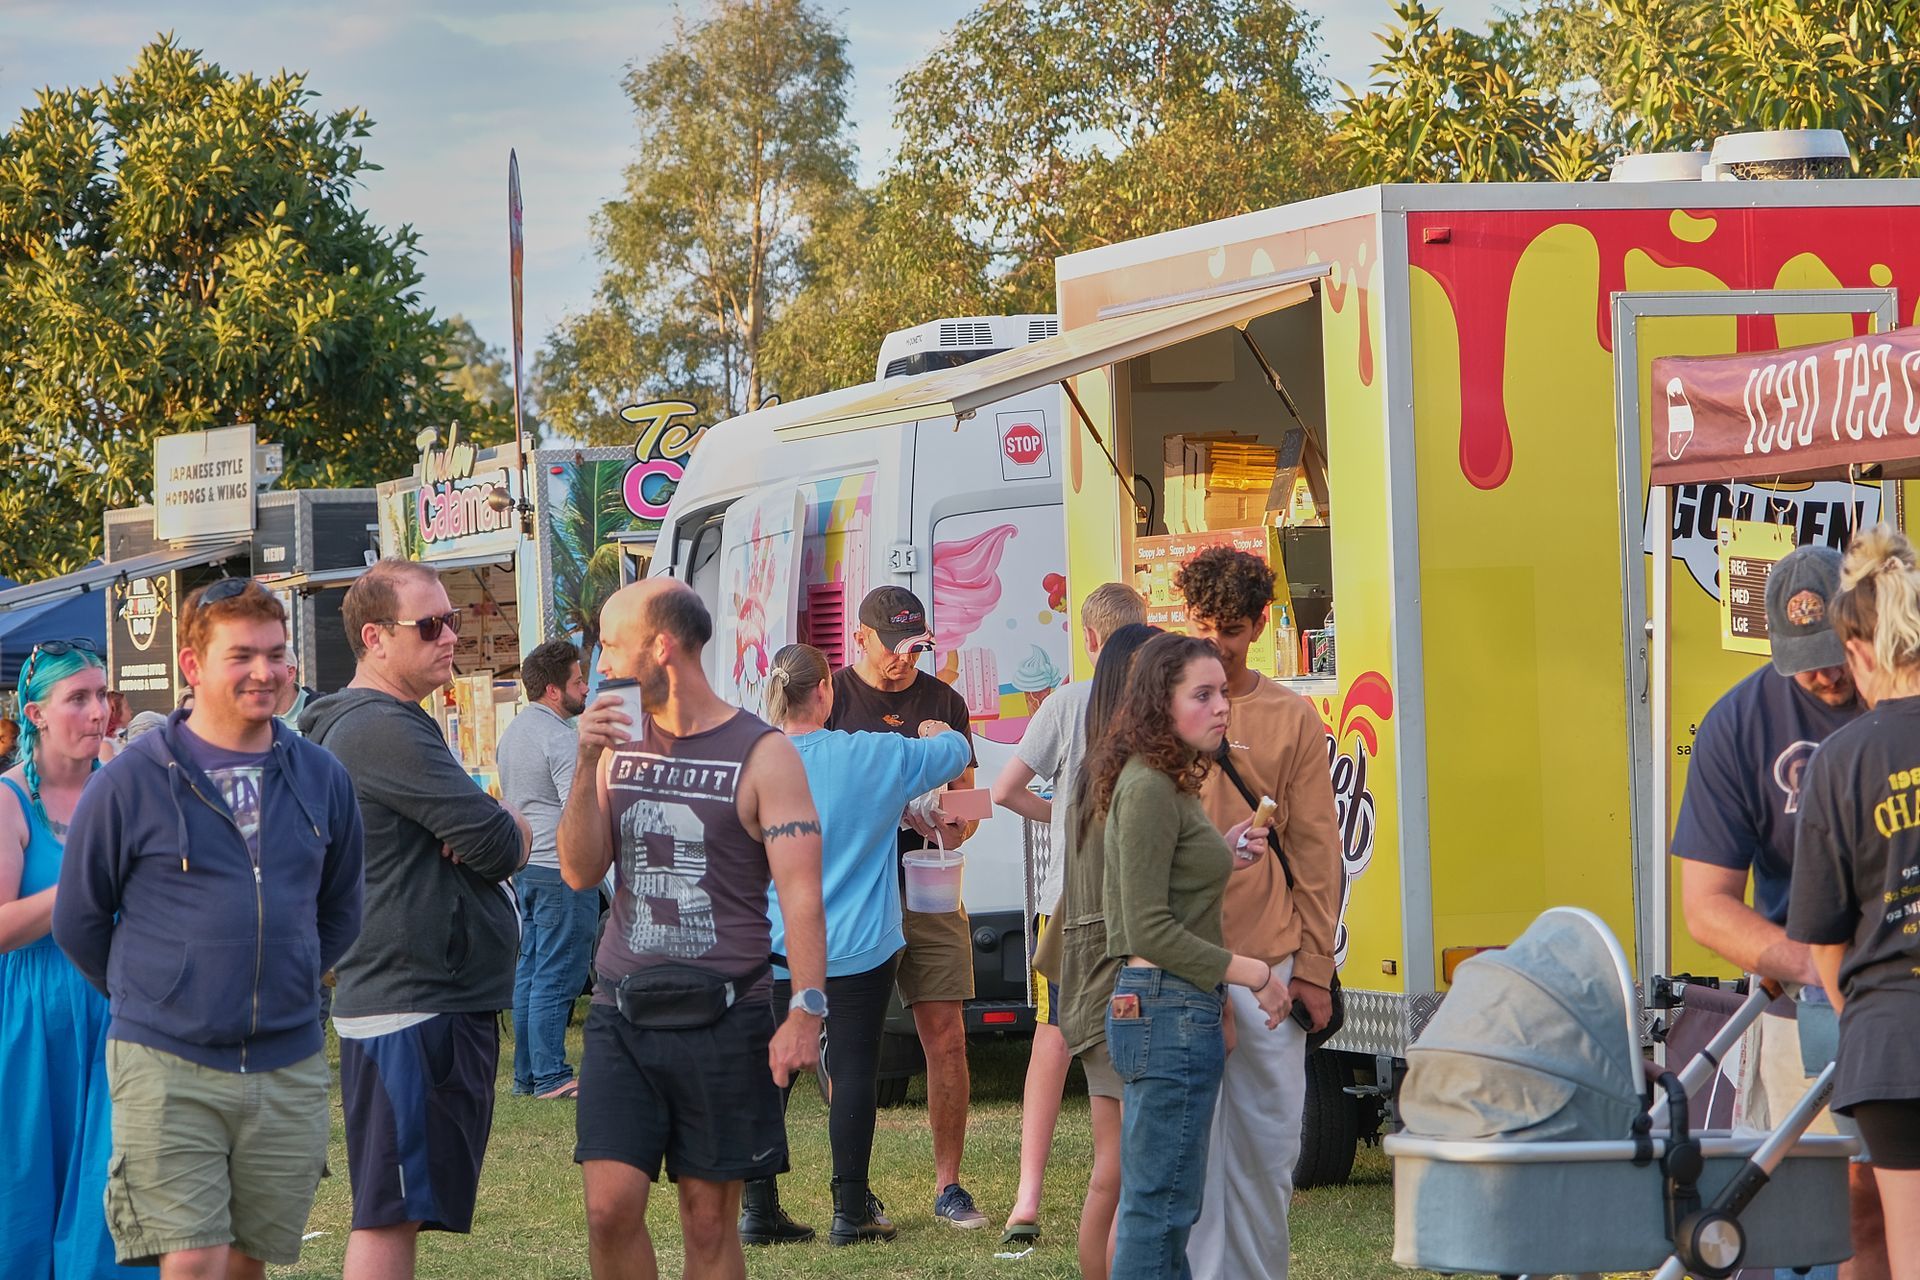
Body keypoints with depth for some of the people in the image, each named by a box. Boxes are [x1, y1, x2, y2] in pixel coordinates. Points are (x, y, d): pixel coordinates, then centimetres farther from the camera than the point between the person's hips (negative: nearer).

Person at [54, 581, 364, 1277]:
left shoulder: (321, 778, 7)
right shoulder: (130, 783, -4)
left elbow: (340, 912, 22)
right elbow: (78, 920, 6)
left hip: (290, 1073, 4)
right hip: (167, 1071, -4)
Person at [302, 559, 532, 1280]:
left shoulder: (369, 725, 19)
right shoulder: (384, 730, -16)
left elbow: (482, 831, 18)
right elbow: (499, 843, -19)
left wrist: (492, 827, -6)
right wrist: (512, 832, 4)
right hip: (413, 1005, -11)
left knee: (396, 1211, 14)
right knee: (391, 1213, -11)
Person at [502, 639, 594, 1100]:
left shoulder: (513, 732, 16)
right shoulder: (561, 738, -16)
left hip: (525, 867, 10)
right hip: (563, 871, -10)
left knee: (529, 971, 13)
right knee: (558, 977, -6)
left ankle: (527, 1074, 16)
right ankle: (551, 1076, -5)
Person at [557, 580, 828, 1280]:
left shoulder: (762, 755, -4)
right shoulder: (620, 744, 11)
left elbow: (800, 892, -9)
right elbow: (581, 873, 5)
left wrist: (806, 1012, -19)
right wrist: (588, 767, -8)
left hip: (722, 1020, -3)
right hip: (622, 1014, 4)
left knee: (710, 1221, 3)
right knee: (610, 1207, -7)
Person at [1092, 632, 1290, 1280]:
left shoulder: (1168, 785, 15)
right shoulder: (1148, 789, -15)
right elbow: (1151, 932, -19)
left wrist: (1224, 858, 11)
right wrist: (1254, 973, -14)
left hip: (1164, 1008, 10)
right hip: (1169, 1010, -10)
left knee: (1153, 1203, 14)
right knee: (1162, 1206, -7)